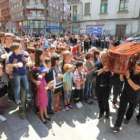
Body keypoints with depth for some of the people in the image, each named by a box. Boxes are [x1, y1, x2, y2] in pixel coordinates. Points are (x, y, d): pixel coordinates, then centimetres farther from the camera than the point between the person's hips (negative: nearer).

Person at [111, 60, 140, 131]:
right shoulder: (129, 70, -18)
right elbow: (122, 79, -7)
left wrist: (128, 78, -40)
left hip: (134, 97, -1)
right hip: (125, 94, 1)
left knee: (131, 109, 24)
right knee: (121, 110, -1)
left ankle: (127, 118, 53)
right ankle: (117, 126, 7)